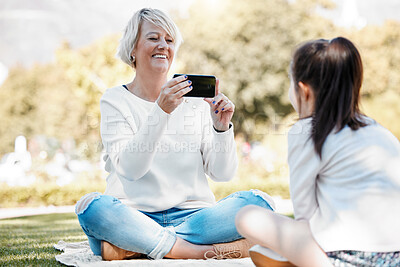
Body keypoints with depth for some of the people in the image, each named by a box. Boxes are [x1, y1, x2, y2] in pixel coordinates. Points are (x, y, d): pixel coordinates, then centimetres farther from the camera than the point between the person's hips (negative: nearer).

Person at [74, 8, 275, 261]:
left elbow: (223, 173, 4)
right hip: (134, 218, -3)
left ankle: (136, 248, -22)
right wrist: (160, 111, -24)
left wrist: (222, 127, -14)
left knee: (258, 202, -22)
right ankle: (205, 251, -27)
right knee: (91, 206, -32)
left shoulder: (196, 100, 11)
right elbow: (129, 169, -13)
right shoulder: (115, 100, 4)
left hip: (193, 215, 3)